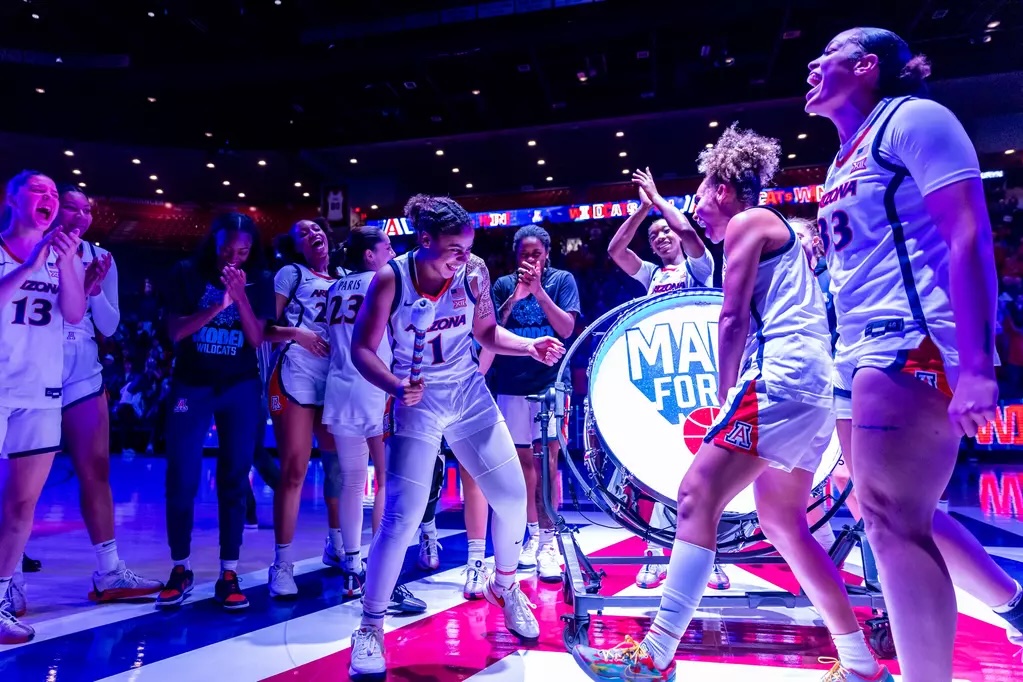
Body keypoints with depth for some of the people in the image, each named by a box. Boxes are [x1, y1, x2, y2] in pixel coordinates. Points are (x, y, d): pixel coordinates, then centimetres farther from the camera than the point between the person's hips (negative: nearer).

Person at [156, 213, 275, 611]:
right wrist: (217, 305, -20)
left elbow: (257, 339, -7)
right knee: (181, 480, 0)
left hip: (240, 388, 1)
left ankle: (229, 574, 11)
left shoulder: (260, 282, 0)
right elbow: (176, 332, -8)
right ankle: (180, 569, 18)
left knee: (234, 480, 3)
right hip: (191, 386, 0)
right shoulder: (187, 274, -2)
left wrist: (240, 296, -19)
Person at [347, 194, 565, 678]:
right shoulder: (390, 279, -16)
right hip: (418, 403, -4)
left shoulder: (474, 271, -7)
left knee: (512, 494, 3)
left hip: (469, 395, 4)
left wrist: (531, 346, -11)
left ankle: (504, 587, 32)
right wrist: (395, 386, -28)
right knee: (402, 515, -10)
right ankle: (370, 626, 11)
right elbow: (362, 349, -10)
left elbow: (487, 332, 6)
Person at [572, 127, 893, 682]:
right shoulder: (780, 231, 30)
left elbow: (733, 320, -8)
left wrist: (725, 397, -2)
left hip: (782, 380, -10)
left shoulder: (747, 222, 0)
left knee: (697, 495, -15)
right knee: (781, 524, 14)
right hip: (815, 386, 10)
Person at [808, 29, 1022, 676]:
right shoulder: (845, 161, 23)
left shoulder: (910, 116, -3)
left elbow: (970, 235, -14)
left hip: (915, 348, -10)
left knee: (892, 520, -12)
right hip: (863, 355, 10)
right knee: (901, 516, 16)